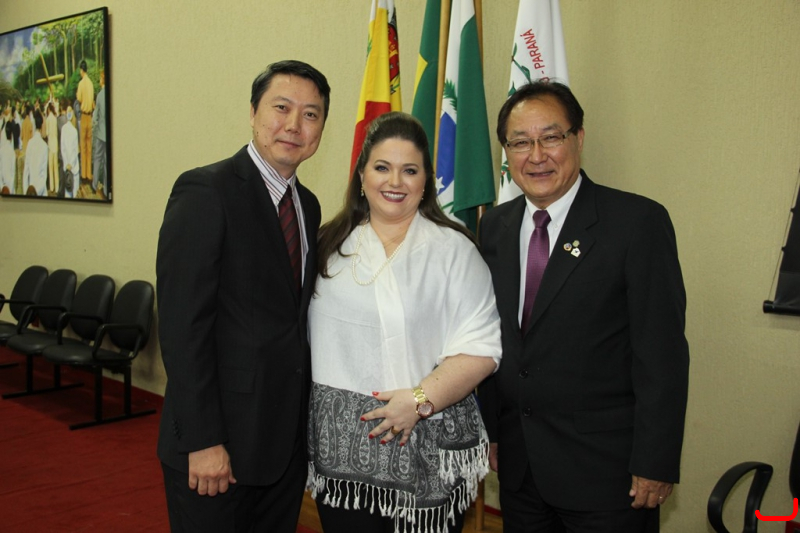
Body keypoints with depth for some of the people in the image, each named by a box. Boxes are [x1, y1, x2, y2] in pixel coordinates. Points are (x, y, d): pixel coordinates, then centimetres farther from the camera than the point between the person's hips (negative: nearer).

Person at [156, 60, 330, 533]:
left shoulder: (308, 205, 10)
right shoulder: (205, 191, -13)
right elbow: (181, 324, -18)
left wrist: (303, 420, 10)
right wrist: (202, 440, -19)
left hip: (288, 438, 7)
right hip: (215, 443, -7)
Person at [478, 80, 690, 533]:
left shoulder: (638, 221, -12)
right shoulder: (495, 227, 5)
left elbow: (662, 353, -14)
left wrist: (655, 465, -14)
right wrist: (491, 429, 9)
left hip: (604, 469, -5)